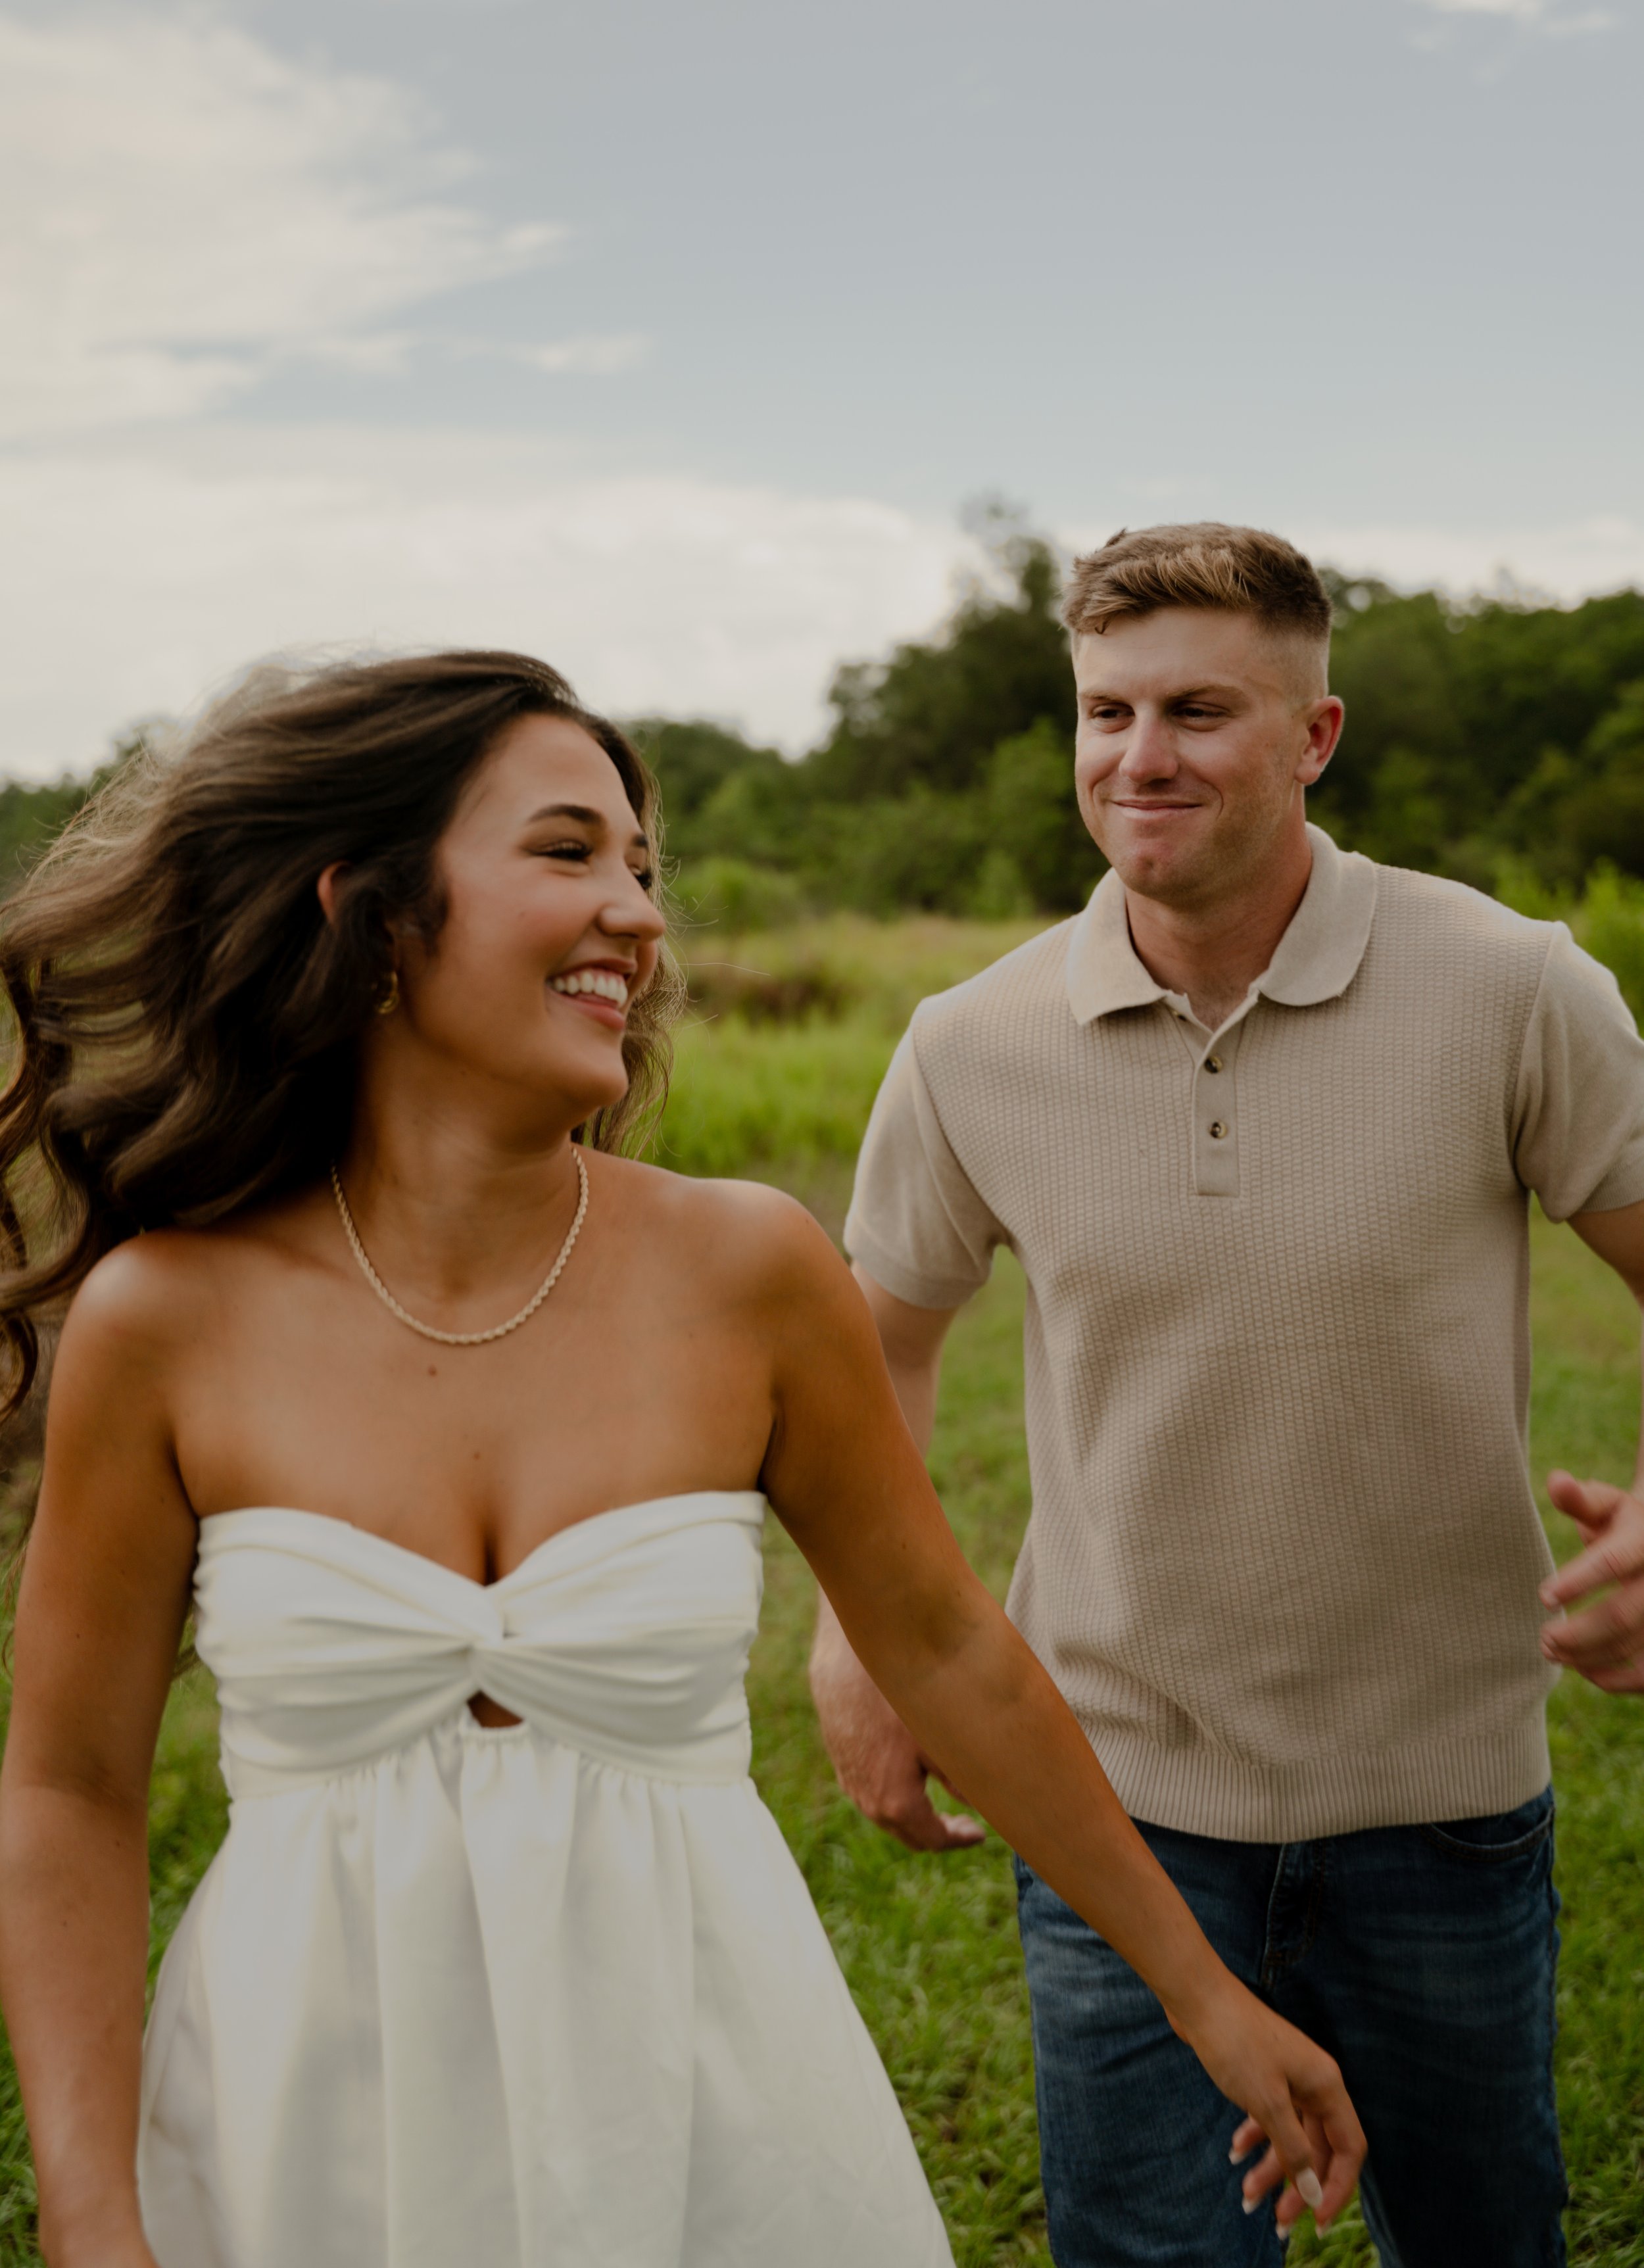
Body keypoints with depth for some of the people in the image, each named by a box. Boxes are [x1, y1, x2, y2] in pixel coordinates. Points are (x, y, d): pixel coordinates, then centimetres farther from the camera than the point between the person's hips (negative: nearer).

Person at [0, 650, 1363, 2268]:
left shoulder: (747, 1272, -11)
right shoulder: (164, 1317, -12)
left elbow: (944, 1650, 2)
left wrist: (1208, 2000, 9)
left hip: (703, 2093, 1)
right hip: (312, 2116, -1)